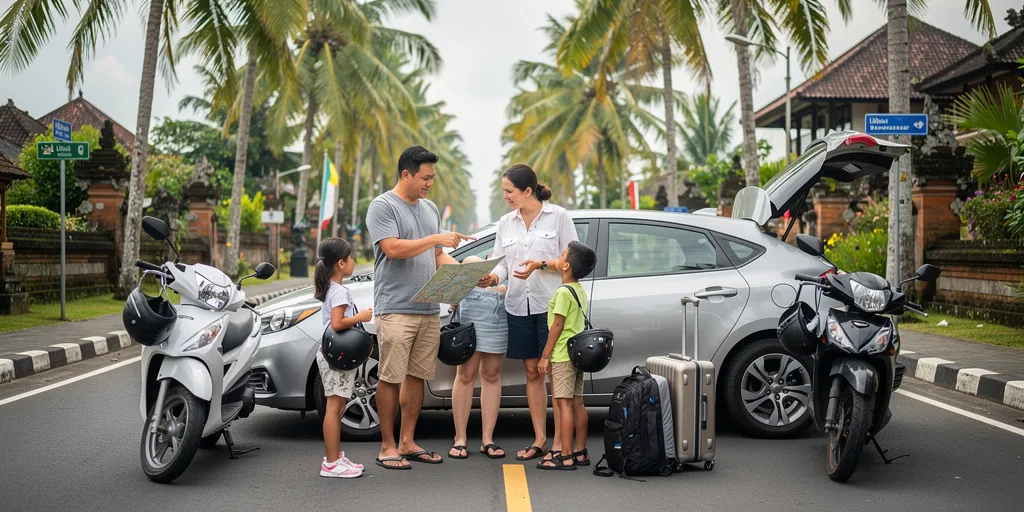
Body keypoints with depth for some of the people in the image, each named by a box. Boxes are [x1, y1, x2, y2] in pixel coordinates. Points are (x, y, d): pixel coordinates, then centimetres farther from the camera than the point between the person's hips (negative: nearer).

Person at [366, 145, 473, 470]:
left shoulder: (430, 209, 19)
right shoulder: (382, 206, -5)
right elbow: (393, 249, -17)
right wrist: (436, 238, -15)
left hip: (429, 309, 7)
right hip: (396, 308, -7)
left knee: (417, 376, 9)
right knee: (391, 378, -4)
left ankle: (407, 443, 17)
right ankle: (387, 447, 3)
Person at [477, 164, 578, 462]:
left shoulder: (558, 216, -2)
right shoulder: (506, 223, 12)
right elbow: (504, 262, 12)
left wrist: (541, 265, -17)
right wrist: (493, 278, -9)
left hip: (552, 303, -5)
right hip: (519, 304, 5)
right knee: (532, 372, 9)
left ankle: (559, 442, 2)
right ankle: (539, 440, 16)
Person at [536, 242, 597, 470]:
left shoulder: (563, 292, -14)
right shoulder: (580, 291, 14)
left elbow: (557, 325, -16)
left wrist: (545, 356, -12)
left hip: (562, 355, -9)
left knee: (564, 403, -9)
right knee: (577, 403, 11)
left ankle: (566, 457, -9)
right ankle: (580, 453, 16)